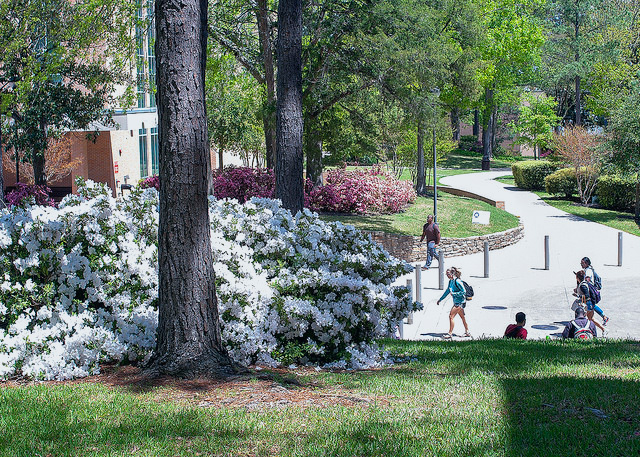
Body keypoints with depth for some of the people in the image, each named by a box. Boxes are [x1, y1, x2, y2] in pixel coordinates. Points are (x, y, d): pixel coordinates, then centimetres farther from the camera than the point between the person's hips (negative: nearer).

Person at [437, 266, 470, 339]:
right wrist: (440, 299, 22)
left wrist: (454, 293, -19)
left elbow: (463, 292, -20)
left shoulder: (457, 281, -20)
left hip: (460, 302, -9)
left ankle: (450, 333, -6)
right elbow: (447, 291, 19)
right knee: (462, 317, 16)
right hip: (457, 302, 9)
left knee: (451, 316, -10)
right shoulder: (451, 281, 8)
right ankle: (467, 332, 26)